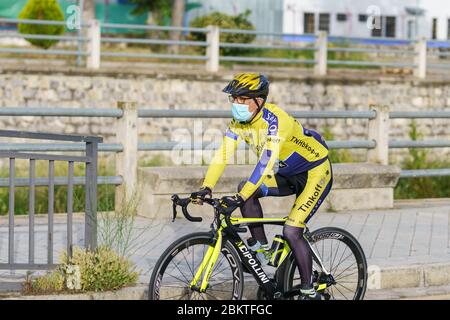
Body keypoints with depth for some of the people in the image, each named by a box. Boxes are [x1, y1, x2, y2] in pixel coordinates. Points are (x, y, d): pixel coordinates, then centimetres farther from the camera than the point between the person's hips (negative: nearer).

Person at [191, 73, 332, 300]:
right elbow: (222, 155, -13)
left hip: (315, 172, -8)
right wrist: (206, 188, -27)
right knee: (246, 188, -14)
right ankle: (261, 248, -1)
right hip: (288, 174, 8)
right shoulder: (239, 121, -8)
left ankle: (309, 292, -5)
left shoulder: (275, 120, -31)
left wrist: (240, 198, -46)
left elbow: (266, 162, -40)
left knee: (291, 231, -18)